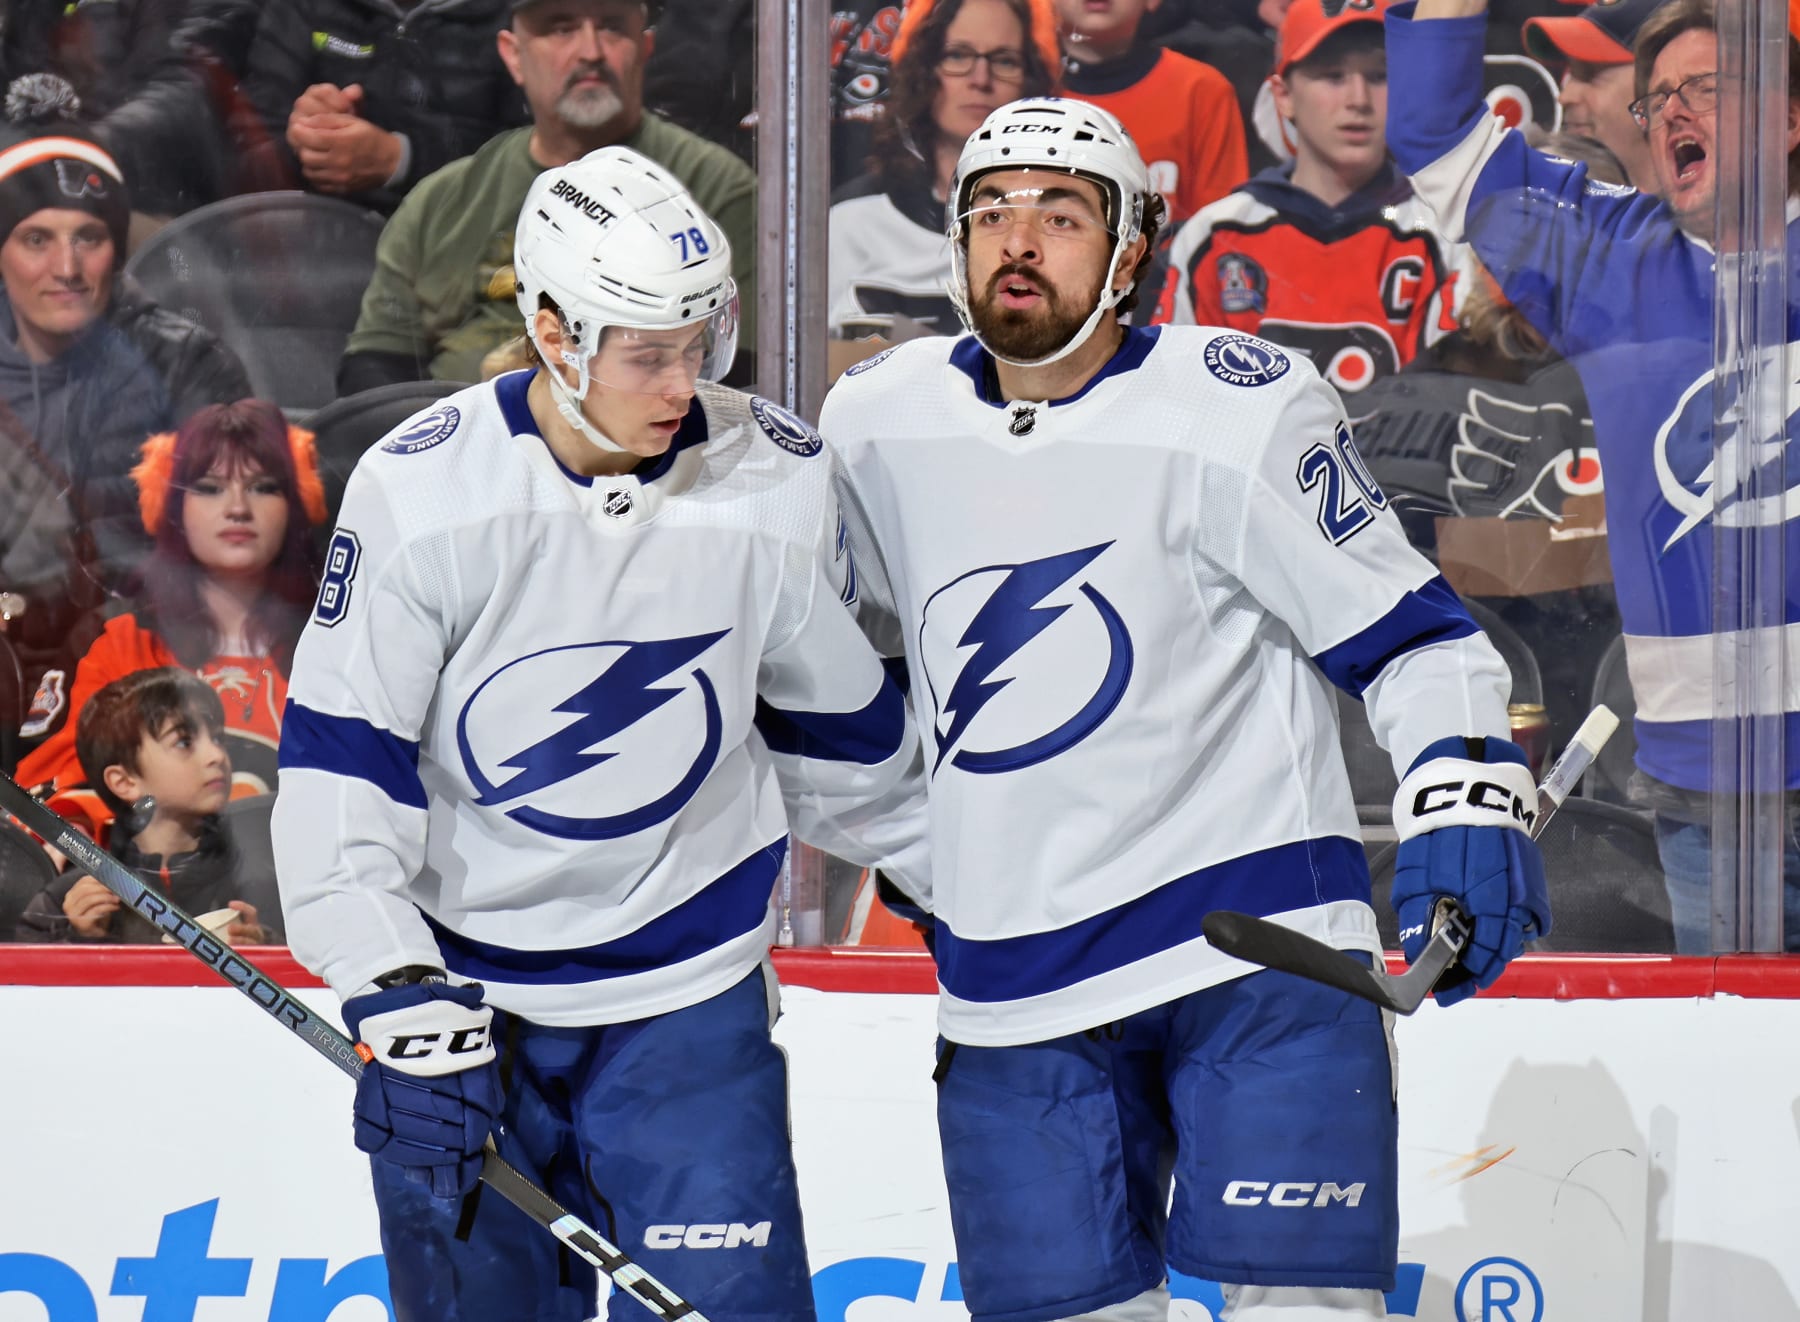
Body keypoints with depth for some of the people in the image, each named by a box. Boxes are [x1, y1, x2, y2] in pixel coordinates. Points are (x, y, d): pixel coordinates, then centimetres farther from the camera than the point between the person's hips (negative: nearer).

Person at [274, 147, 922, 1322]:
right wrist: (400, 1001, -18)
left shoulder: (779, 481, -6)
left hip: (687, 994, 1)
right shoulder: (422, 488, -13)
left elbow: (841, 725, 12)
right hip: (464, 991, -1)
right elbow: (339, 754, -11)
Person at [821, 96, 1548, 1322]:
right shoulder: (876, 421, 4)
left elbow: (1411, 633, -6)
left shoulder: (1240, 407, -9)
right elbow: (838, 634, 24)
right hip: (1012, 987, 4)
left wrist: (1469, 806, -19)